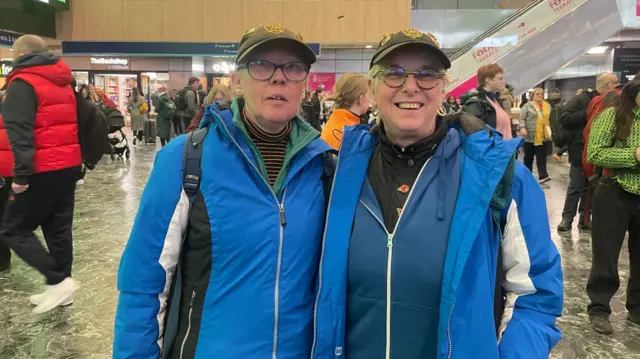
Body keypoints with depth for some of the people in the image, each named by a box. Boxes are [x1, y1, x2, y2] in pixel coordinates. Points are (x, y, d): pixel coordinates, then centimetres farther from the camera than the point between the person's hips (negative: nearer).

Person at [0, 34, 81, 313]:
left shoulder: (23, 82, -9)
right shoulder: (63, 82, 16)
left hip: (42, 170, -8)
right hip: (69, 165, 8)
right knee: (58, 228, 13)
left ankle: (59, 280, -5)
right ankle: (59, 286, 19)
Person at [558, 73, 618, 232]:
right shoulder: (582, 99, -7)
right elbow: (564, 119, -15)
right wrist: (587, 114, -19)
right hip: (581, 153, -5)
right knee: (575, 188, 1)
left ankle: (585, 219, 21)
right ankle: (567, 218, 12)